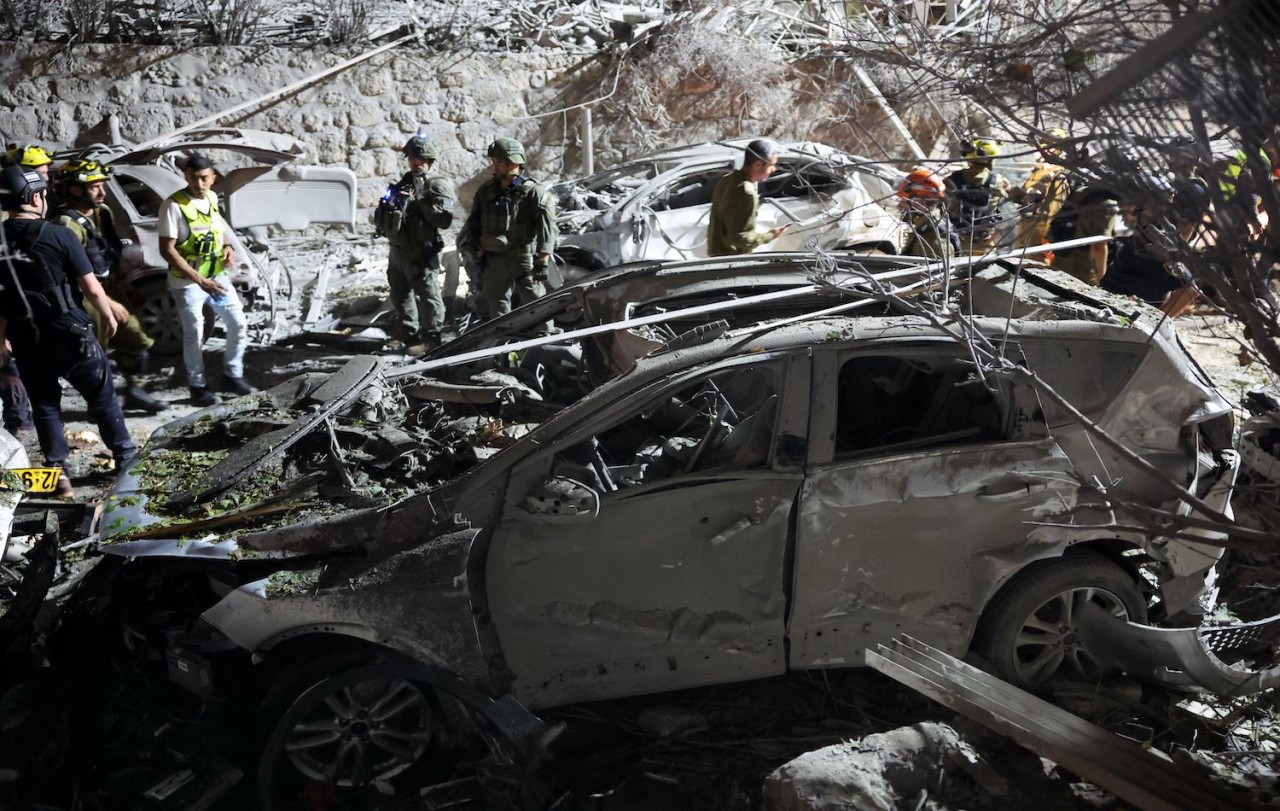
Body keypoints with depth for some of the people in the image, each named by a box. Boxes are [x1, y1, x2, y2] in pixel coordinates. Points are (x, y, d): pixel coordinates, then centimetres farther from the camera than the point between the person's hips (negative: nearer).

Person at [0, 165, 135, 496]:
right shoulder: (58, 235, -14)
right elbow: (91, 287, -12)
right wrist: (109, 317, 6)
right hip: (70, 336, -3)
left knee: (44, 406, 15)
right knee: (103, 398, 13)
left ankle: (57, 471, 14)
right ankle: (126, 457, 21)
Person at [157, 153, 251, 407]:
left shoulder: (212, 198, 2)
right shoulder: (173, 205, -19)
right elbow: (167, 249, -21)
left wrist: (227, 248, -3)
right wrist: (200, 280, -26)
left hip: (217, 276, 7)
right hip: (187, 282, -6)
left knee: (238, 322, 9)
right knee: (194, 334, 3)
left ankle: (232, 375, 25)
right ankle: (198, 388, 16)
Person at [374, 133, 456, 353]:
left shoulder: (437, 186, -3)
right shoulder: (401, 185, 16)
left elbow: (444, 219, -18)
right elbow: (380, 219, 17)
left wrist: (419, 203, -19)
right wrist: (388, 205, -5)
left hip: (422, 253, -7)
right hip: (397, 250, 7)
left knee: (428, 297, -6)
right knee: (400, 295, 15)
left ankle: (431, 339, 3)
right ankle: (409, 336, 27)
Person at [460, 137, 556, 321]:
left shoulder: (533, 192, -10)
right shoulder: (487, 190, 7)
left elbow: (547, 229, -15)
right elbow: (474, 222, 18)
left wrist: (542, 263, -20)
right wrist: (478, 250, 10)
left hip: (524, 257, -5)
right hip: (495, 259, 6)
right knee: (496, 306, 11)